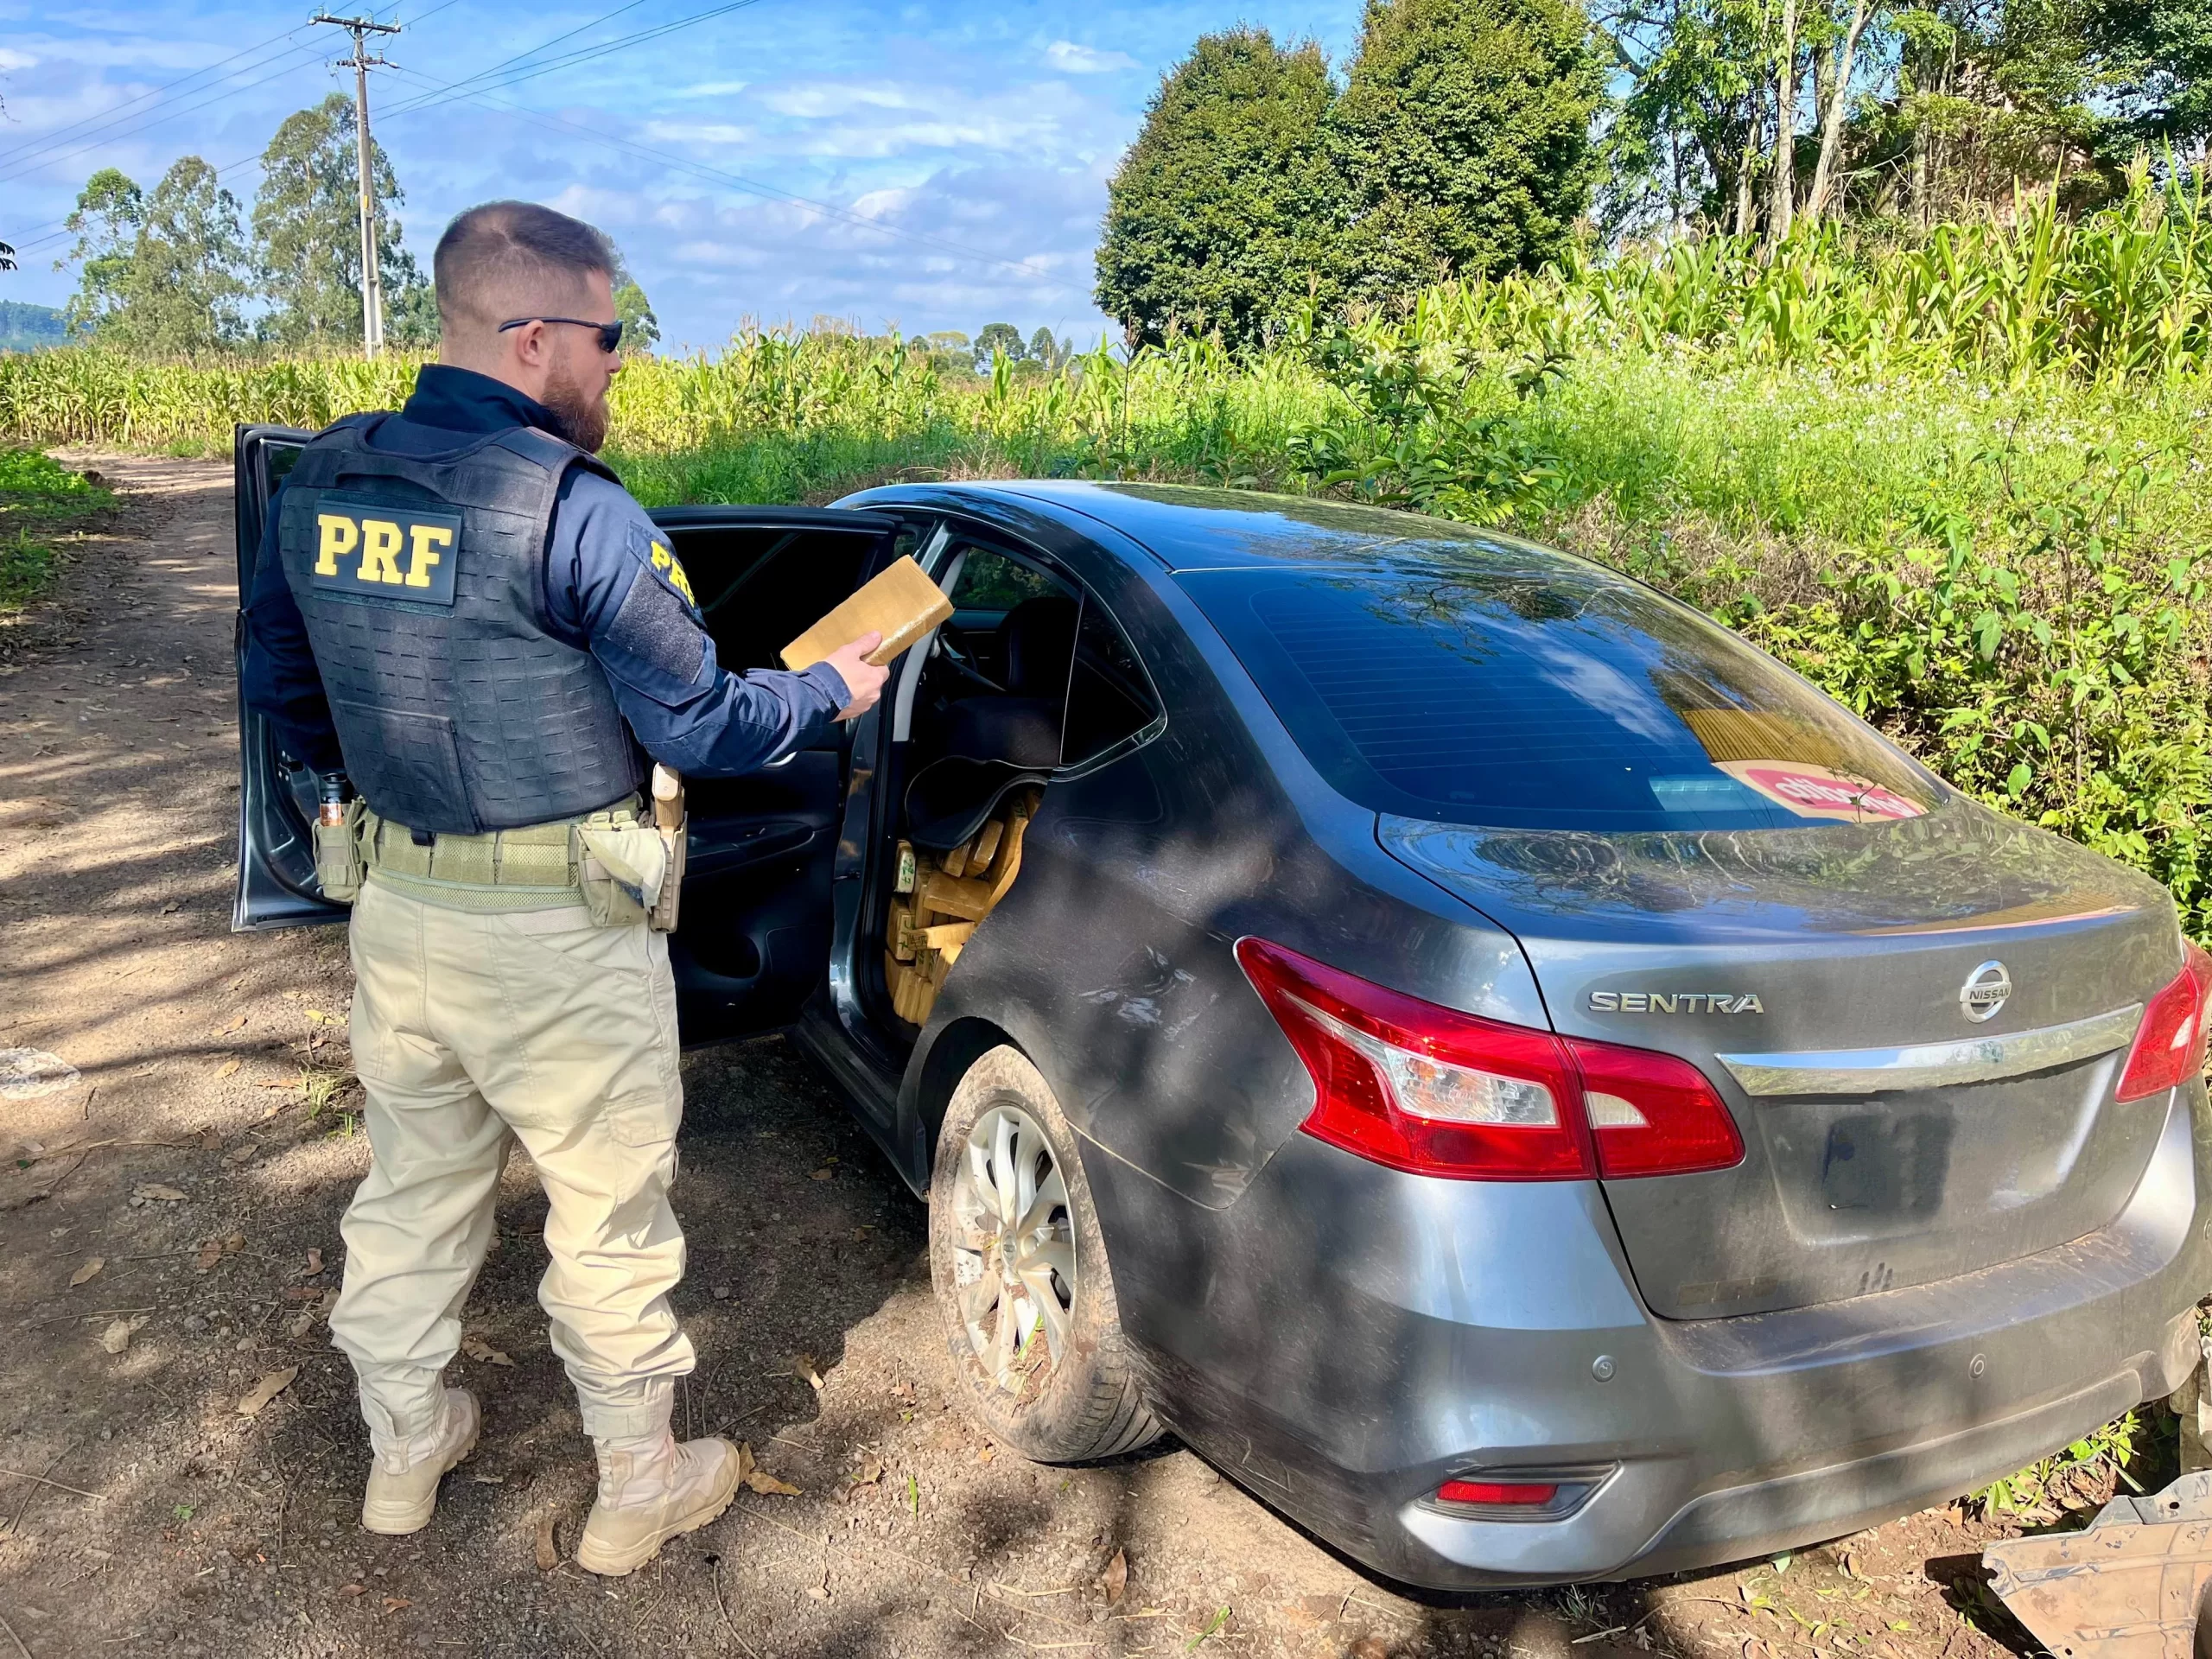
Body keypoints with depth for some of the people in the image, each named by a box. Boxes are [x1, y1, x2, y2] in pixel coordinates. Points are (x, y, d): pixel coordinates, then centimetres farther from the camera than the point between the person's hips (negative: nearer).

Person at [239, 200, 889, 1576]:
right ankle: (641, 1491, 29)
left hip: (396, 906, 7)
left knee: (414, 1188, 23)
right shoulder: (576, 513, -20)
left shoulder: (321, 484, 2)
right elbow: (699, 724, -15)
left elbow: (282, 687, 14)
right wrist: (831, 692, 2)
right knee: (610, 1216, 11)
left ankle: (404, 1450, 42)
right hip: (559, 936, -6)